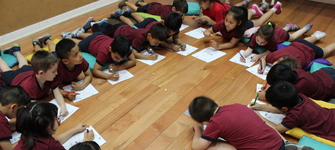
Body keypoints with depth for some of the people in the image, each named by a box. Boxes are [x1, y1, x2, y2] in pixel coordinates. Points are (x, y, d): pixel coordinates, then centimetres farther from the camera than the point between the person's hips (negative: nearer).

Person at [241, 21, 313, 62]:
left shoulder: (272, 40, -51)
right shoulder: (255, 36, -45)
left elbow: (269, 52, -39)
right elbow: (249, 49, -44)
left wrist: (258, 56, -55)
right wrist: (243, 55, -65)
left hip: (282, 34, -2)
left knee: (293, 36, 32)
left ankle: (306, 27, 56)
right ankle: (288, 26, 65)